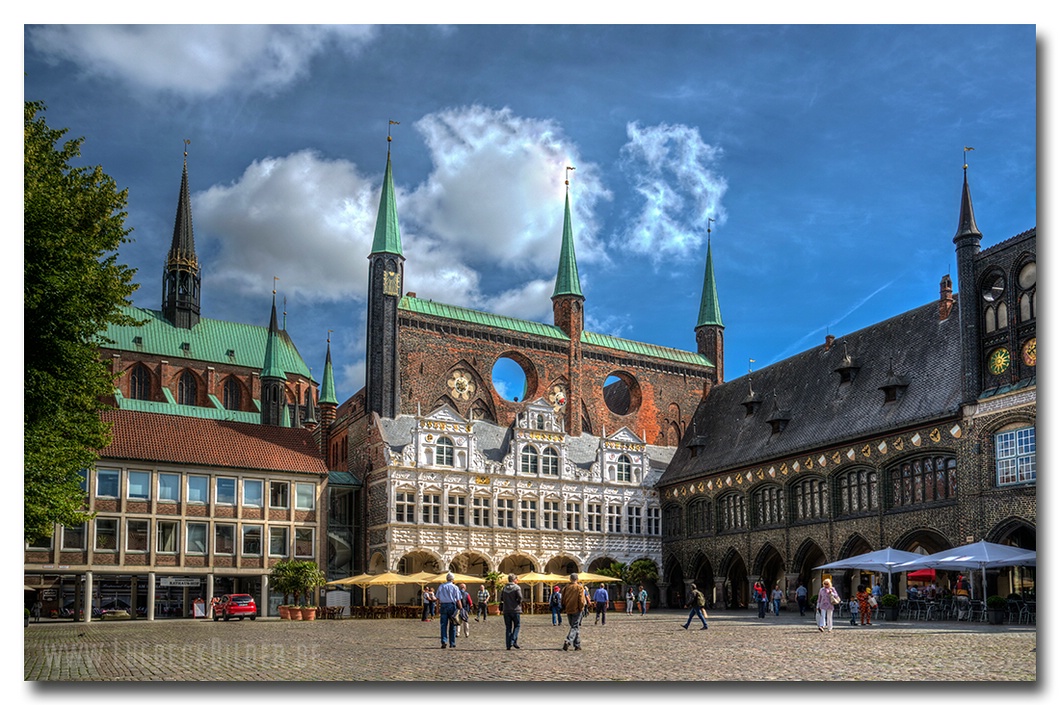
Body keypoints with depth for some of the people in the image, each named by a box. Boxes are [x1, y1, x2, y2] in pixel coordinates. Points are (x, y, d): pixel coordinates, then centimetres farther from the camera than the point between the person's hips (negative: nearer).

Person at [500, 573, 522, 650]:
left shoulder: (504, 588, 10)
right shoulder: (517, 588, -7)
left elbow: (501, 599, 11)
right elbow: (520, 597, -15)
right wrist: (519, 604, 2)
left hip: (506, 610, 4)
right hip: (515, 610, -4)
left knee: (508, 628, 8)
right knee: (516, 626, 9)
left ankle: (508, 645, 5)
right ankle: (513, 642, -5)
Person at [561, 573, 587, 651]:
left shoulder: (566, 587, 3)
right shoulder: (579, 588, -8)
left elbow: (563, 599, 7)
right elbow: (581, 600, -13)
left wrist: (564, 608, 17)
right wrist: (581, 608, 0)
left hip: (568, 610, 4)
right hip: (576, 610, -4)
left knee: (574, 627, 15)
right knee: (574, 627, -2)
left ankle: (577, 645, 17)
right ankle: (568, 641, -23)